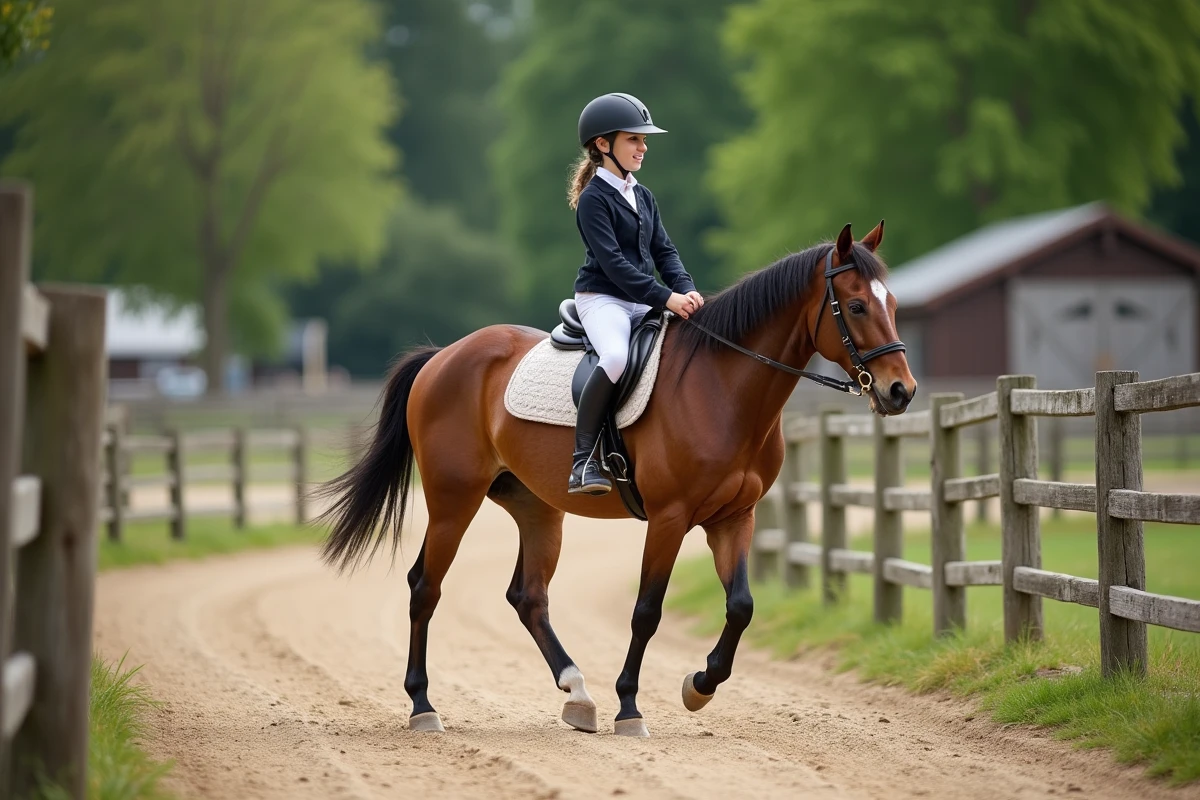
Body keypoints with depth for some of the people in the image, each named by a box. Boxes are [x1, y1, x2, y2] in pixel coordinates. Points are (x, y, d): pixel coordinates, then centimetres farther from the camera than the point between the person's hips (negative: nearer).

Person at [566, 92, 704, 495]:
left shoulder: (643, 198, 16)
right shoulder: (593, 198, -8)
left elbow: (663, 250, 13)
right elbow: (612, 262, -17)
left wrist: (687, 289, -8)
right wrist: (666, 298, -23)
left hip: (643, 302, 8)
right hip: (602, 298, -8)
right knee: (616, 357, -37)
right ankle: (583, 460, -31)